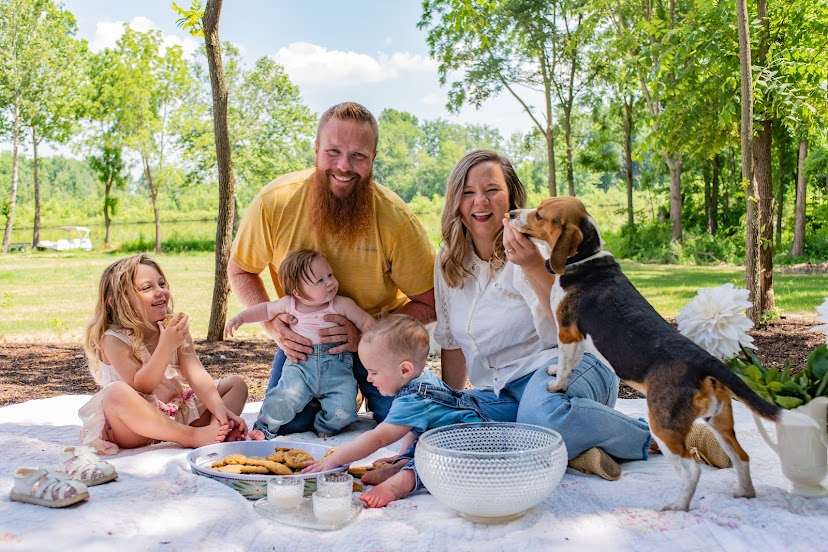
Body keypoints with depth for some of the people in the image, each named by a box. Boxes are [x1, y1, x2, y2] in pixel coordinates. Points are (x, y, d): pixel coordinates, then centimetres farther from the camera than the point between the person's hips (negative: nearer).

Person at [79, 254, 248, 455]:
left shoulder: (175, 328, 1)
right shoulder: (114, 340, -14)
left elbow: (196, 374, -10)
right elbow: (141, 387, -24)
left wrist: (219, 408, -26)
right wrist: (166, 346, -36)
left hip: (178, 413, 6)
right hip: (135, 430, -5)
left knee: (236, 383, 0)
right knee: (117, 392, -38)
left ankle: (220, 431, -31)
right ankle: (195, 437, -32)